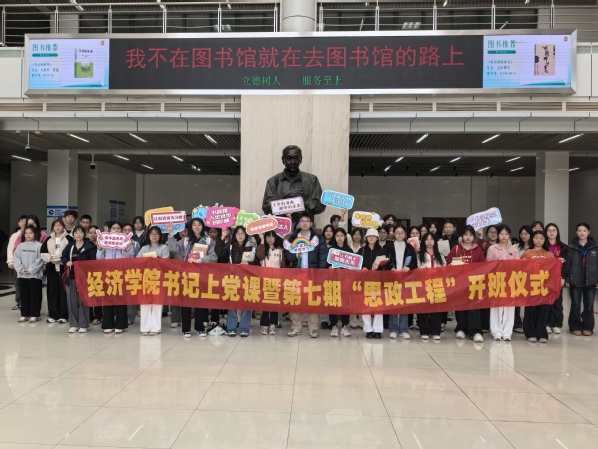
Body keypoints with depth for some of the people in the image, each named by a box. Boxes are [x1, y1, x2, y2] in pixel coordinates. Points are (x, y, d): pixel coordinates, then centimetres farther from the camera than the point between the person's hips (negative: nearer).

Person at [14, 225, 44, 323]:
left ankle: (34, 315, 9)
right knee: (24, 295, 10)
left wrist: (30, 270, -15)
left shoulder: (39, 245, -5)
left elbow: (40, 260, -10)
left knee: (35, 295, 1)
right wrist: (21, 269, -9)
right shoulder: (21, 245, 9)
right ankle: (24, 314, 18)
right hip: (22, 275, 5)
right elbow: (17, 258, 5)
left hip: (35, 274, -4)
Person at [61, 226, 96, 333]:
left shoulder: (90, 246, -3)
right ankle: (73, 324, 16)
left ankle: (83, 325, 8)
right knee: (72, 301, 7)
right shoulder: (69, 246, 11)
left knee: (83, 301, -1)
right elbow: (63, 257, 15)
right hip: (71, 276, 4)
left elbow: (92, 261, -6)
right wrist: (66, 262, -5)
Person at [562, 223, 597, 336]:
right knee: (575, 305, 4)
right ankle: (575, 327, 13)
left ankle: (588, 327, 17)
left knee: (589, 305, 7)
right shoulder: (571, 247, -1)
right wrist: (566, 279, -5)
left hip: (590, 281, 1)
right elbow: (567, 264, -1)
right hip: (575, 281, -1)